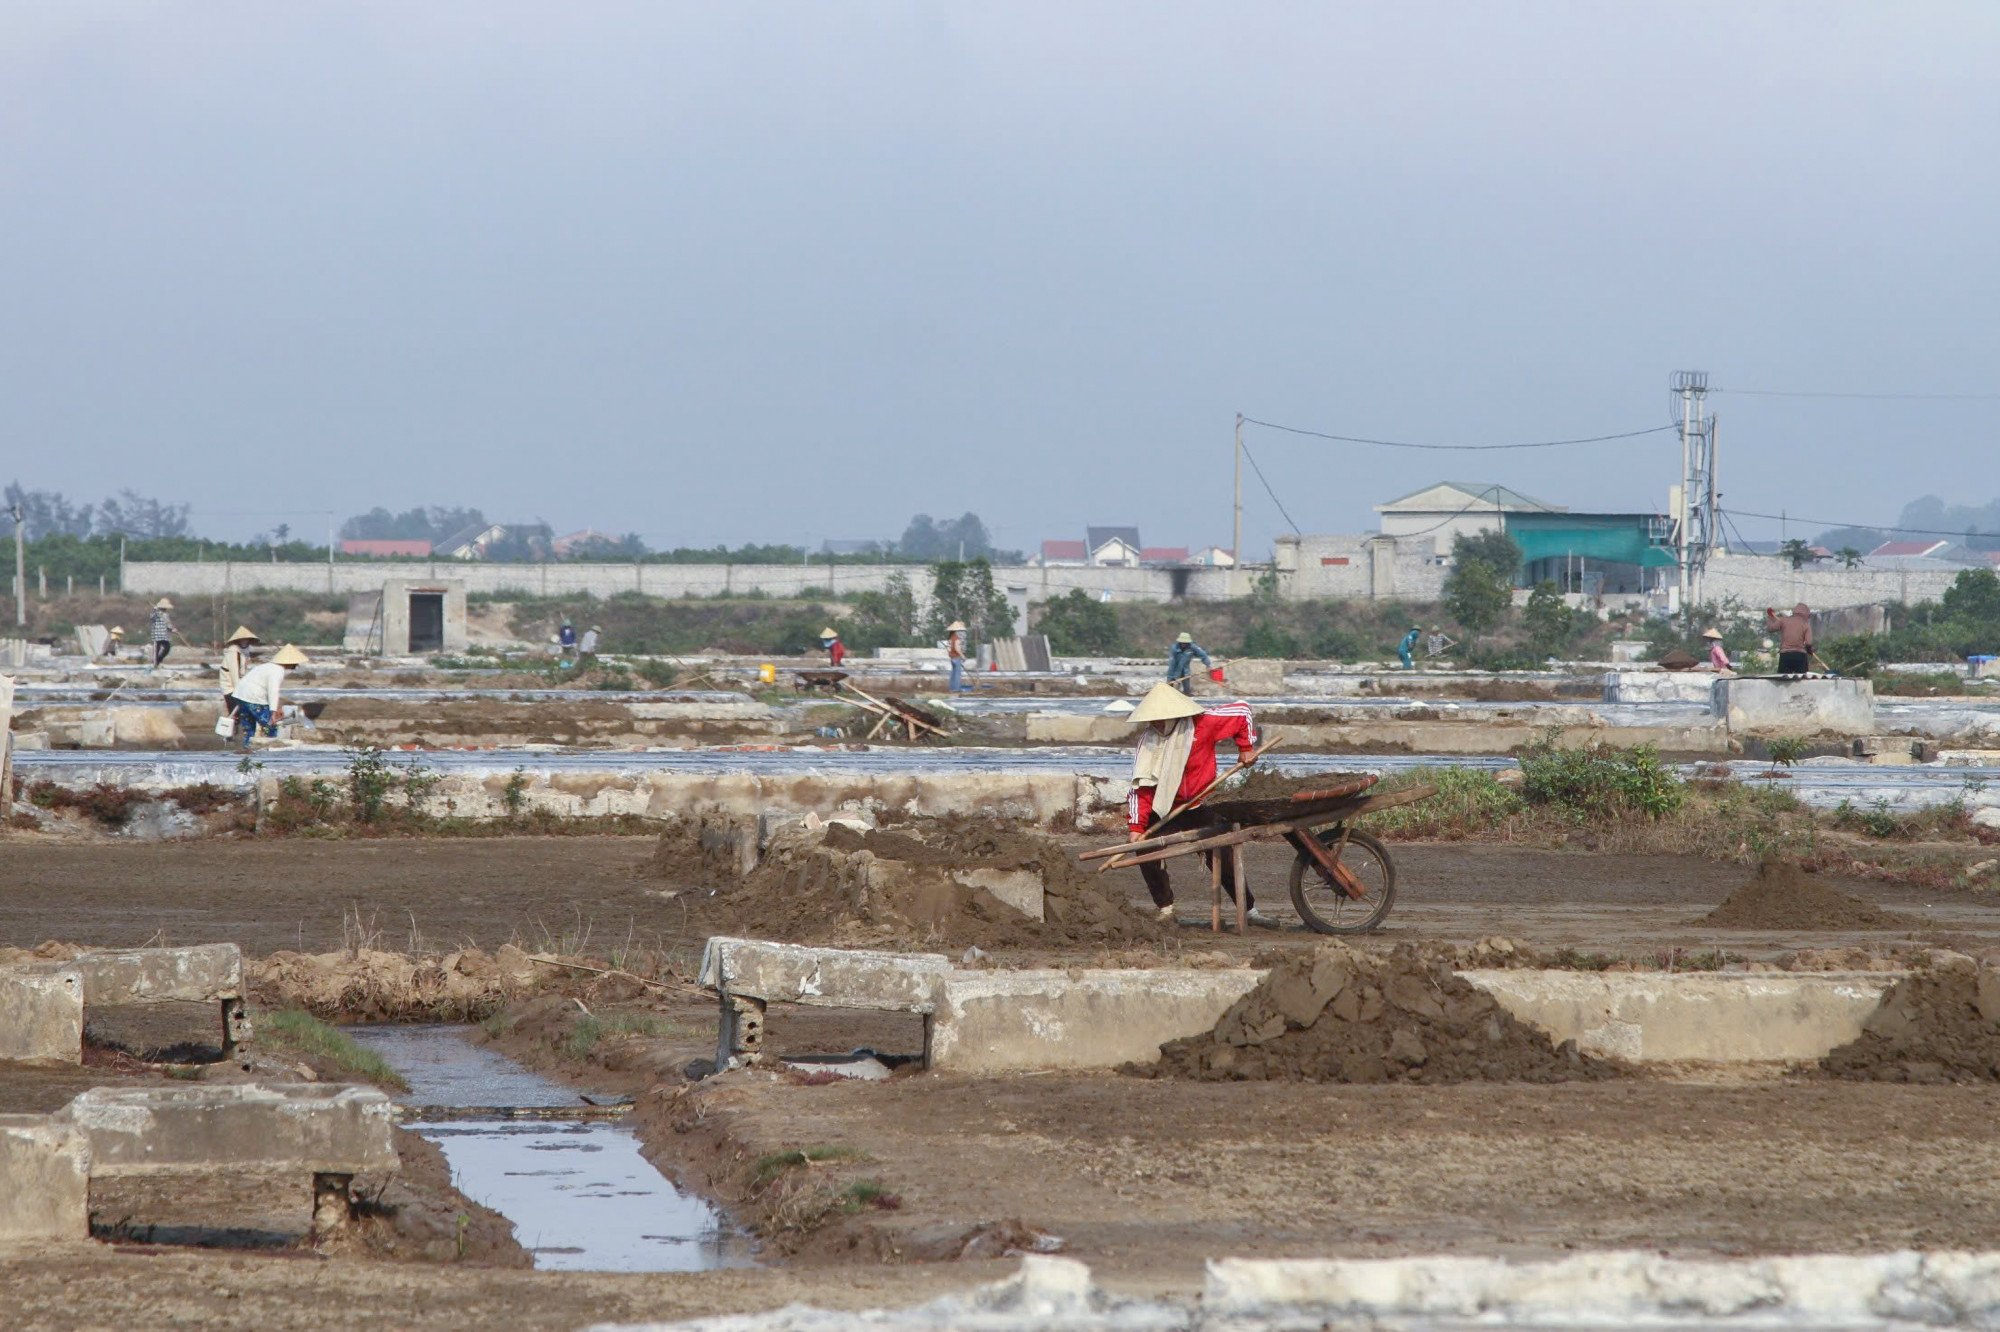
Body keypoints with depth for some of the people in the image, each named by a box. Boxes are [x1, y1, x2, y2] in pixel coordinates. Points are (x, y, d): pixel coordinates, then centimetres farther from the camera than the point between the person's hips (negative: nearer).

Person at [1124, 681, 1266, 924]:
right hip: (1166, 811, 2)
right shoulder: (1148, 741, -9)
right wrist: (1136, 826, -16)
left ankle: (1250, 910, 13)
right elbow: (1141, 786, -9)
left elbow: (1242, 710, -3)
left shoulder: (1202, 724, -14)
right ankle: (1165, 909, -1)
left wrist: (1246, 747, 1)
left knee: (1221, 859, -1)